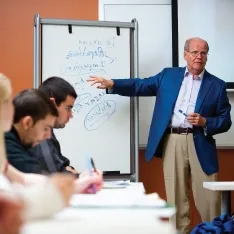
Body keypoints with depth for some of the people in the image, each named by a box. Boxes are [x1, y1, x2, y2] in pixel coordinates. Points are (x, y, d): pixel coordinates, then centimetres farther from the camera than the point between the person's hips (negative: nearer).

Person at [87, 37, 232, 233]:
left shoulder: (217, 85, 5)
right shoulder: (168, 75, 11)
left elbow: (225, 121, 5)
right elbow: (140, 85, 8)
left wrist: (205, 122, -14)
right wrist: (111, 84, -4)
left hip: (200, 143, -1)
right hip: (172, 142, 1)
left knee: (208, 198, 1)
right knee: (176, 197, 7)